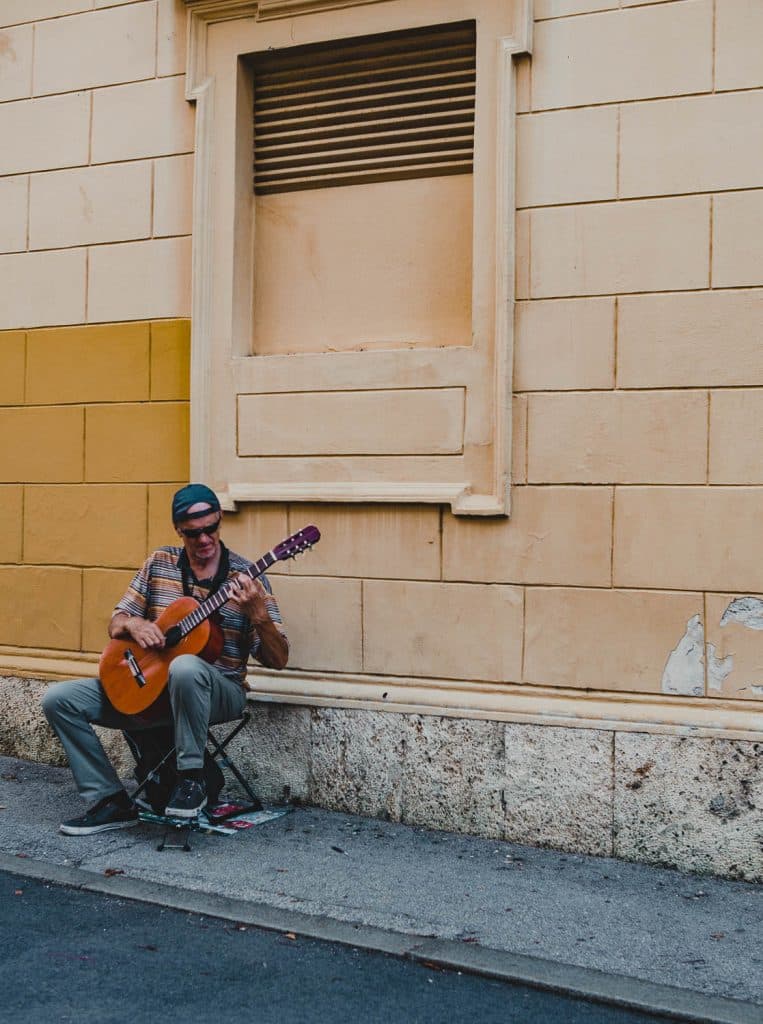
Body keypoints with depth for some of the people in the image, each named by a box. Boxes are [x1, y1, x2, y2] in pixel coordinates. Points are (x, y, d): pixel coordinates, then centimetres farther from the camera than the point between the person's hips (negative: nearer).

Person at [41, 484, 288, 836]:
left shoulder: (245, 578, -6)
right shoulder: (159, 563, 6)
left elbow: (278, 660, -7)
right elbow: (115, 624, 11)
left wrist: (259, 614, -26)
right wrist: (133, 624, -14)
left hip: (219, 691, -5)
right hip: (151, 685, 5)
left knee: (185, 667, -41)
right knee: (59, 699, -10)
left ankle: (192, 778, -21)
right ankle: (112, 801, -4)